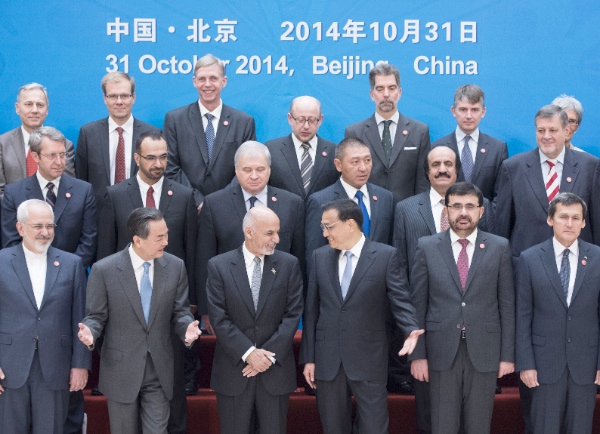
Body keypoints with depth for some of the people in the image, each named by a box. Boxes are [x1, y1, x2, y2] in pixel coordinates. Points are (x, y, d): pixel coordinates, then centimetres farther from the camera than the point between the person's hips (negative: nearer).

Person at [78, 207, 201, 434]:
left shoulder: (175, 267, -2)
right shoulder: (104, 270, -10)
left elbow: (180, 311, 5)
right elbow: (96, 315, -3)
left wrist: (187, 327, -18)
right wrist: (89, 331, -25)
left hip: (159, 371, 2)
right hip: (121, 370, -1)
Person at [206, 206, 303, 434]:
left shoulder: (289, 264, 1)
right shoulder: (219, 266, -3)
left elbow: (292, 314, -3)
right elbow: (219, 319, -8)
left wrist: (270, 355, -11)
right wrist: (249, 353, -15)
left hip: (276, 369, 1)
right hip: (234, 370, -1)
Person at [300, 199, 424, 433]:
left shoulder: (386, 255, -4)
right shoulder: (320, 257, 6)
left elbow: (400, 300, -5)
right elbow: (312, 310, 7)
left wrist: (411, 330, -25)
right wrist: (308, 357, 6)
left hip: (368, 359, -3)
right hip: (327, 359, 3)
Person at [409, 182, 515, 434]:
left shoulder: (499, 248, 2)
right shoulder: (427, 247, 1)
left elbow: (507, 304, 3)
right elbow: (417, 304, 1)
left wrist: (508, 354, 0)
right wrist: (417, 354, -3)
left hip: (484, 353, 0)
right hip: (442, 352, 0)